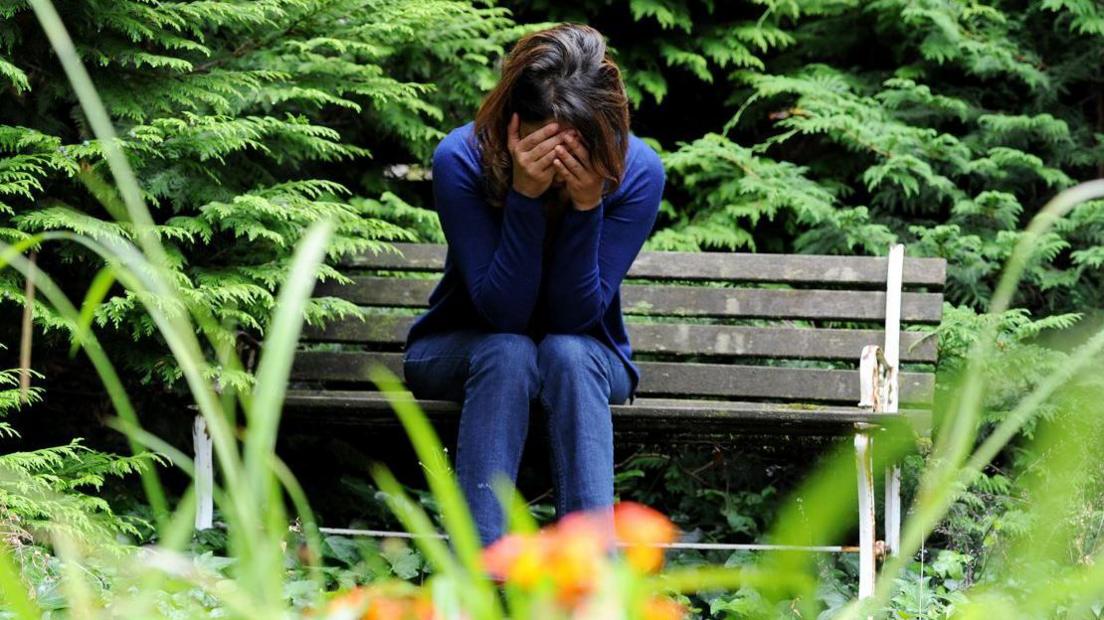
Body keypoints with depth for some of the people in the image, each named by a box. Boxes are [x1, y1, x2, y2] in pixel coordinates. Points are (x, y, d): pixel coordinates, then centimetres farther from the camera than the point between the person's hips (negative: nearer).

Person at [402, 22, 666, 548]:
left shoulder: (637, 171, -21)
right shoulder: (461, 159, -24)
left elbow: (576, 316, -22)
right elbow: (502, 311, -27)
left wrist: (587, 205, -36)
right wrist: (525, 195, -39)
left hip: (585, 357, 1)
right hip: (464, 347, -1)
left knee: (568, 353, -34)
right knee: (509, 353, -35)